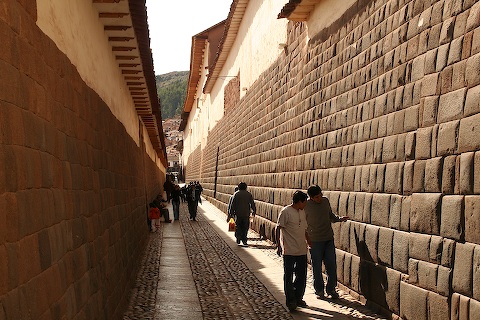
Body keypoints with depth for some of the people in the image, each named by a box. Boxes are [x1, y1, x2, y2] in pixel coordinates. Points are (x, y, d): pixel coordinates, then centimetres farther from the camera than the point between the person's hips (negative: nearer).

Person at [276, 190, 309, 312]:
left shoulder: (302, 212, 11)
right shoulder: (285, 212, -12)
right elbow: (278, 229, -13)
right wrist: (278, 245, -17)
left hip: (302, 250, 7)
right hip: (289, 251, -7)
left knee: (301, 276, 13)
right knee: (288, 276, 2)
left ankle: (298, 298, 26)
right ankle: (290, 301, 10)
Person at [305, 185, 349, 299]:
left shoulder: (325, 201, 3)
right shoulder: (306, 206, -10)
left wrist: (339, 218, 0)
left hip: (329, 239, 4)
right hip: (315, 241, -4)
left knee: (332, 265, 5)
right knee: (317, 267, 4)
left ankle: (331, 289, 20)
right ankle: (319, 291, 19)